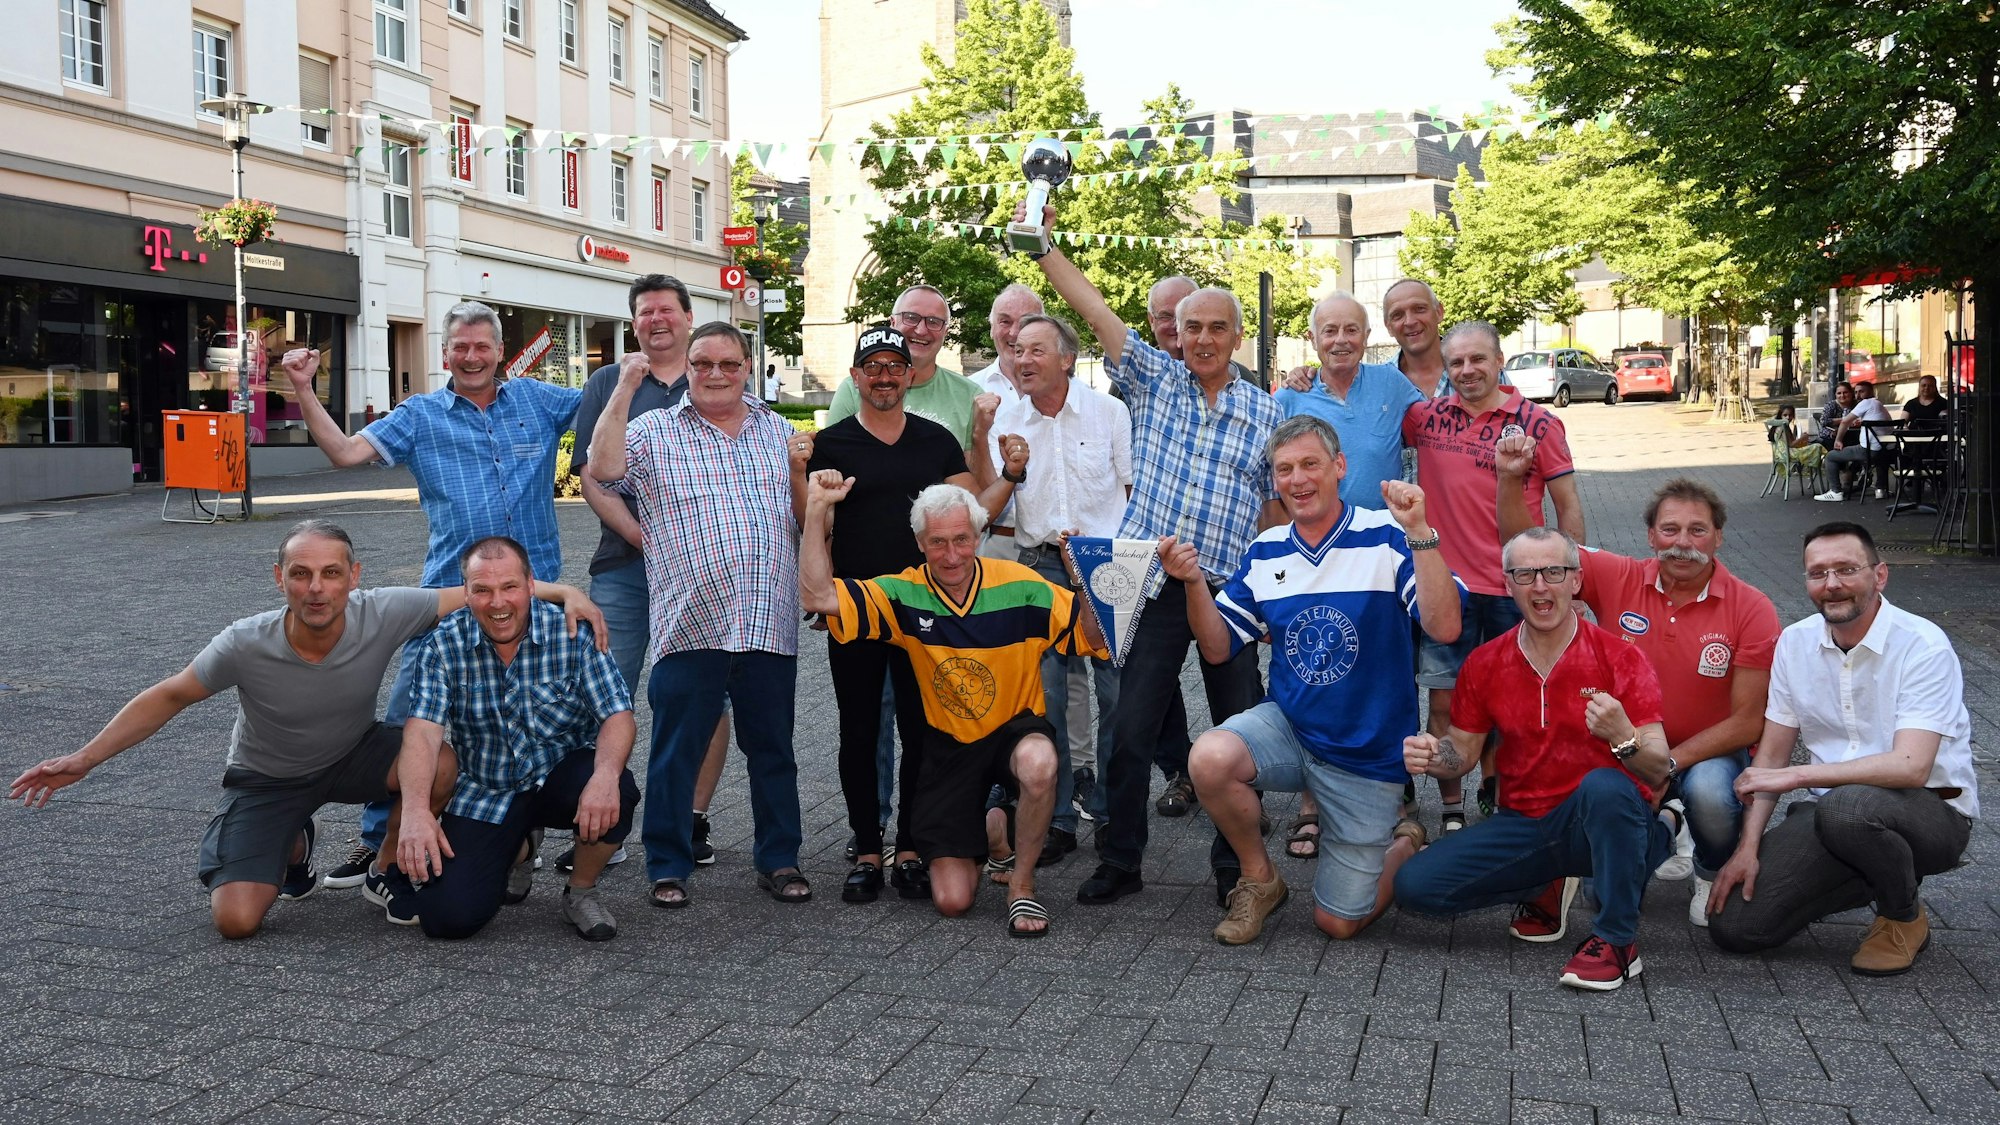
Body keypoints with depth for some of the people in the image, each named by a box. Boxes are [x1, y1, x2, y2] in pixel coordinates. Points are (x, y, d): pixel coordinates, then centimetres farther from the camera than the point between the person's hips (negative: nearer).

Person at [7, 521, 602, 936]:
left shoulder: (382, 614, -29)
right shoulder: (246, 645, -29)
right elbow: (170, 696, -14)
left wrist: (562, 591, -29)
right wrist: (84, 759, -16)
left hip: (353, 754, 1)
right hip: (266, 777, -1)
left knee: (438, 763, -32)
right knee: (236, 919, -16)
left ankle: (392, 873, 0)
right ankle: (292, 847, 21)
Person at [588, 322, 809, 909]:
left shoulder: (778, 429, 17)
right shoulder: (653, 431, 5)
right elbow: (603, 469, -13)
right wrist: (624, 390, -12)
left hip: (770, 624, 3)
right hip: (690, 624, -3)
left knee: (773, 750, 11)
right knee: (676, 752, 3)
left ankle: (779, 860, 22)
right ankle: (668, 867, 16)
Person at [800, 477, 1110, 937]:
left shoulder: (1020, 586, -11)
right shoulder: (904, 595, -9)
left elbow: (1097, 637, -9)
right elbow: (818, 595, -18)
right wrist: (817, 508, -21)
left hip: (1016, 729, -1)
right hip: (949, 744, 1)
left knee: (1039, 762, -41)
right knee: (952, 901, -4)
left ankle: (1021, 884, -15)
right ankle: (986, 827, 33)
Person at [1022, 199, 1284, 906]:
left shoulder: (1265, 412, 9)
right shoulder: (1154, 381, 8)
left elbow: (1277, 507, 14)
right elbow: (1094, 309, 2)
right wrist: (1043, 247, -5)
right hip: (1153, 587, 0)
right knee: (1131, 729, 1)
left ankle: (1235, 866, 19)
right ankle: (1121, 861, 14)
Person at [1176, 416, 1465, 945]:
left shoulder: (1388, 538, -12)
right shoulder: (1265, 553, 3)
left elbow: (1444, 627, -25)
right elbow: (1217, 648, 3)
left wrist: (1418, 529, -32)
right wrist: (1194, 583, -14)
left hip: (1370, 756, -3)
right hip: (1287, 726, 3)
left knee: (1338, 923, 3)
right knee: (1210, 757, -31)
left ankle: (1405, 844, 37)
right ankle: (1259, 880, -1)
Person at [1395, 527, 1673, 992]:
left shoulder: (1619, 658, -9)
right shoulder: (1485, 664, 3)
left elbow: (1658, 772, -16)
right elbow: (1463, 750, 11)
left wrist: (1623, 738, -39)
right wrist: (1432, 755, -14)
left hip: (1602, 825, -4)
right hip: (1523, 823, 4)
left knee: (1605, 785, -39)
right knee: (1415, 884, -13)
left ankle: (1617, 941, -19)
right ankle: (1544, 889, 13)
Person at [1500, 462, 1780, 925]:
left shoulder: (1751, 609, -12)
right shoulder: (1620, 580, -8)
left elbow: (1747, 722, -12)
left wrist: (1670, 760, -23)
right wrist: (1510, 478, -27)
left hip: (1709, 753, -2)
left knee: (1709, 790, -37)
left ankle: (1714, 877, -1)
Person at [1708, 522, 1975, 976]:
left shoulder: (1924, 646, -15)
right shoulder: (1795, 643, 3)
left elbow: (1911, 767, -26)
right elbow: (1772, 754, 6)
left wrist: (1797, 775, -26)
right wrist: (1748, 846, -5)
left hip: (1934, 812, -5)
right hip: (1829, 809, 5)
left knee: (1846, 806, -40)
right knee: (1733, 925, -11)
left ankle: (1906, 916, -7)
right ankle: (1873, 876, 14)